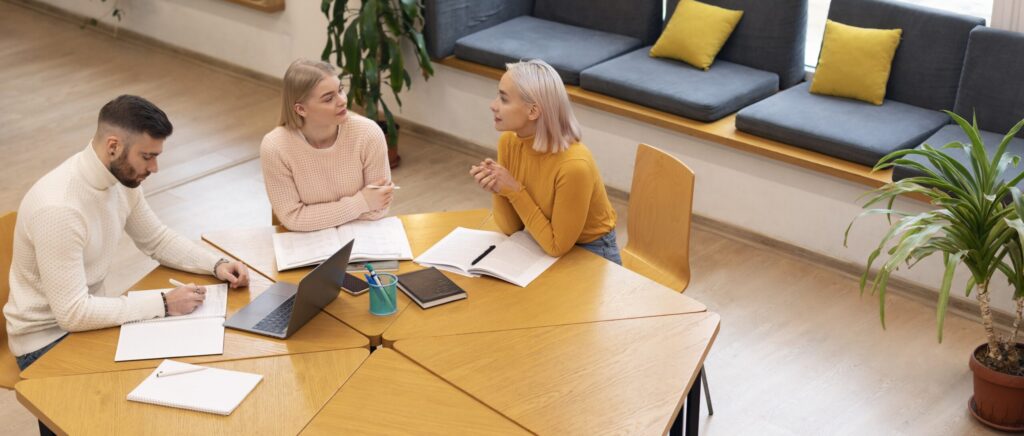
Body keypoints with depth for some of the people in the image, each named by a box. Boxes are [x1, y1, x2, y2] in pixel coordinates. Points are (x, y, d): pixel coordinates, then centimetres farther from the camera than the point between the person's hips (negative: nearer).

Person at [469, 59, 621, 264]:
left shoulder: (573, 165, -32)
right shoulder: (508, 142, -12)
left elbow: (556, 246, -21)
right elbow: (511, 228, -4)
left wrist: (514, 191, -24)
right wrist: (497, 190, -22)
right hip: (541, 245, 5)